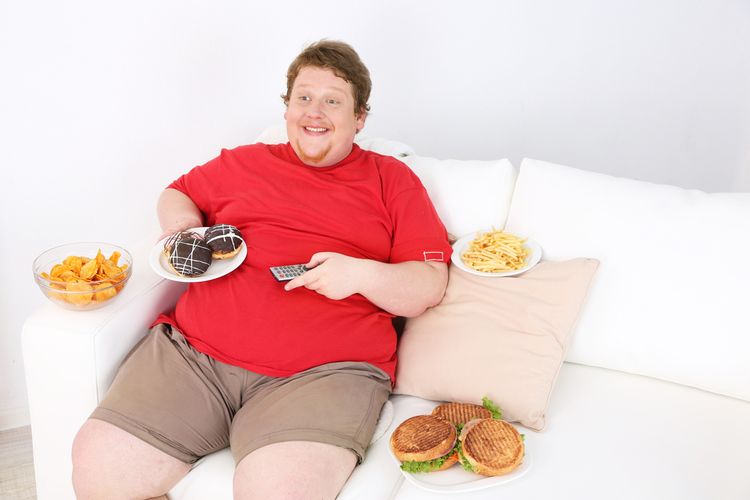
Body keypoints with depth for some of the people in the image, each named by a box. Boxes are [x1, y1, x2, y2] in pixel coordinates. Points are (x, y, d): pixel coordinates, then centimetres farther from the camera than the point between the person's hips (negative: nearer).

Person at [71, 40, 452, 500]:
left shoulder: (392, 179, 13)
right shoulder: (243, 163, 21)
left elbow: (430, 287, 7)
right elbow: (175, 193, 37)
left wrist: (361, 274, -13)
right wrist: (182, 226, 12)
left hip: (323, 371, -3)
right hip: (193, 350, 4)